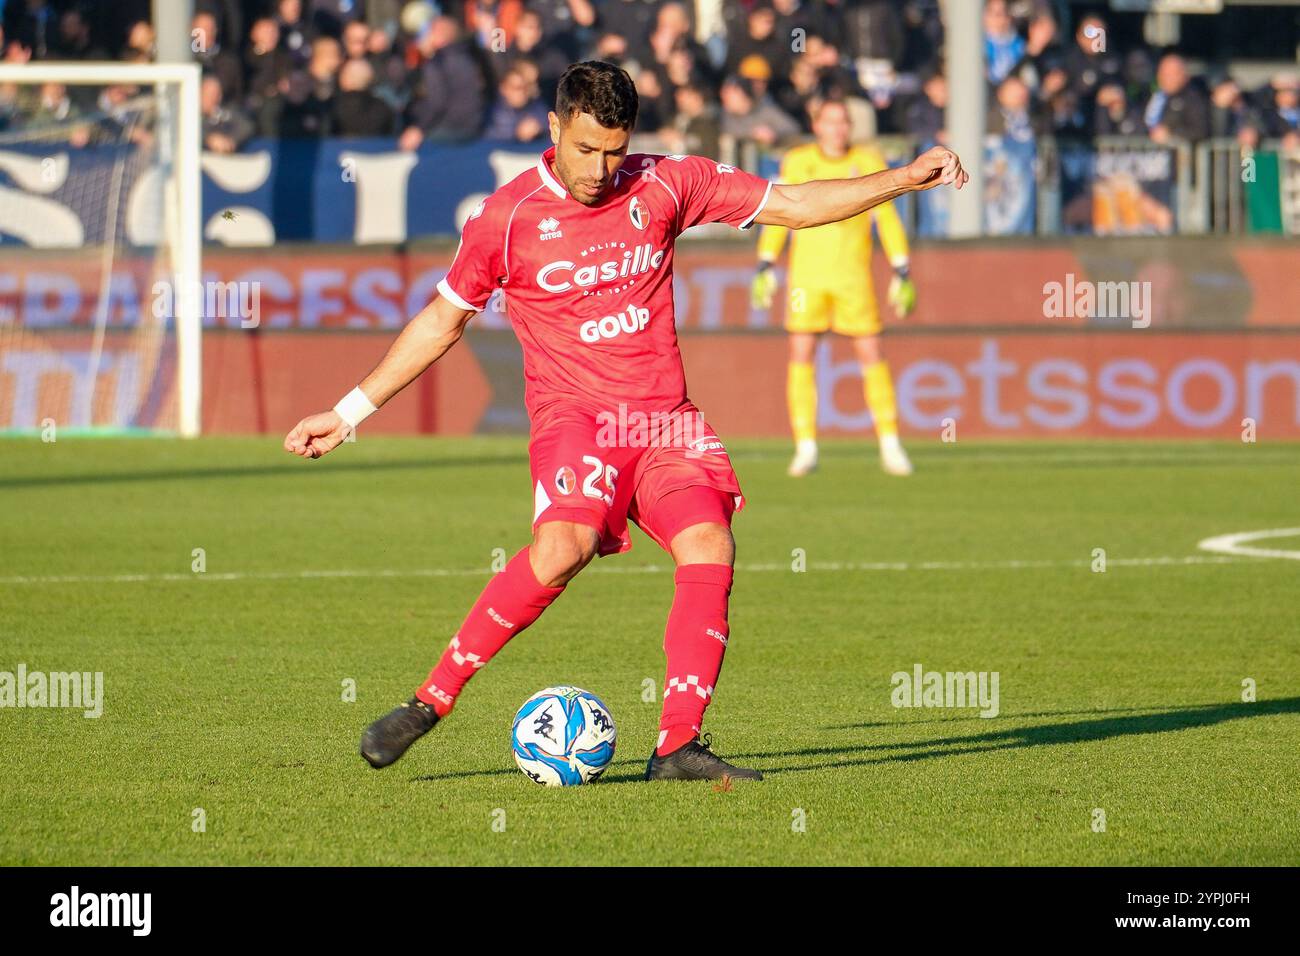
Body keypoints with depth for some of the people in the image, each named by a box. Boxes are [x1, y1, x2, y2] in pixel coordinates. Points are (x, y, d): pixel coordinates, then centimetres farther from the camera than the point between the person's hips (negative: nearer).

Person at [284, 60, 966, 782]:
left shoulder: (664, 186, 5)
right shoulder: (505, 218, -1)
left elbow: (792, 205, 10)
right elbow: (441, 321, 11)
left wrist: (902, 180, 3)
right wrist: (349, 412, 12)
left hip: (665, 419, 4)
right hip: (574, 415, -4)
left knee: (709, 547, -20)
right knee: (565, 545, -30)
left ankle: (678, 746, -18)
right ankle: (432, 700, -21)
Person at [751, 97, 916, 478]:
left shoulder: (867, 162, 1)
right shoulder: (797, 162, 3)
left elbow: (887, 218, 5)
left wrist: (901, 272, 1)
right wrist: (765, 267, 5)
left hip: (853, 275, -1)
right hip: (807, 271, 1)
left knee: (871, 353, -3)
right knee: (801, 353, -5)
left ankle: (890, 445, 5)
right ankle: (805, 447, 0)